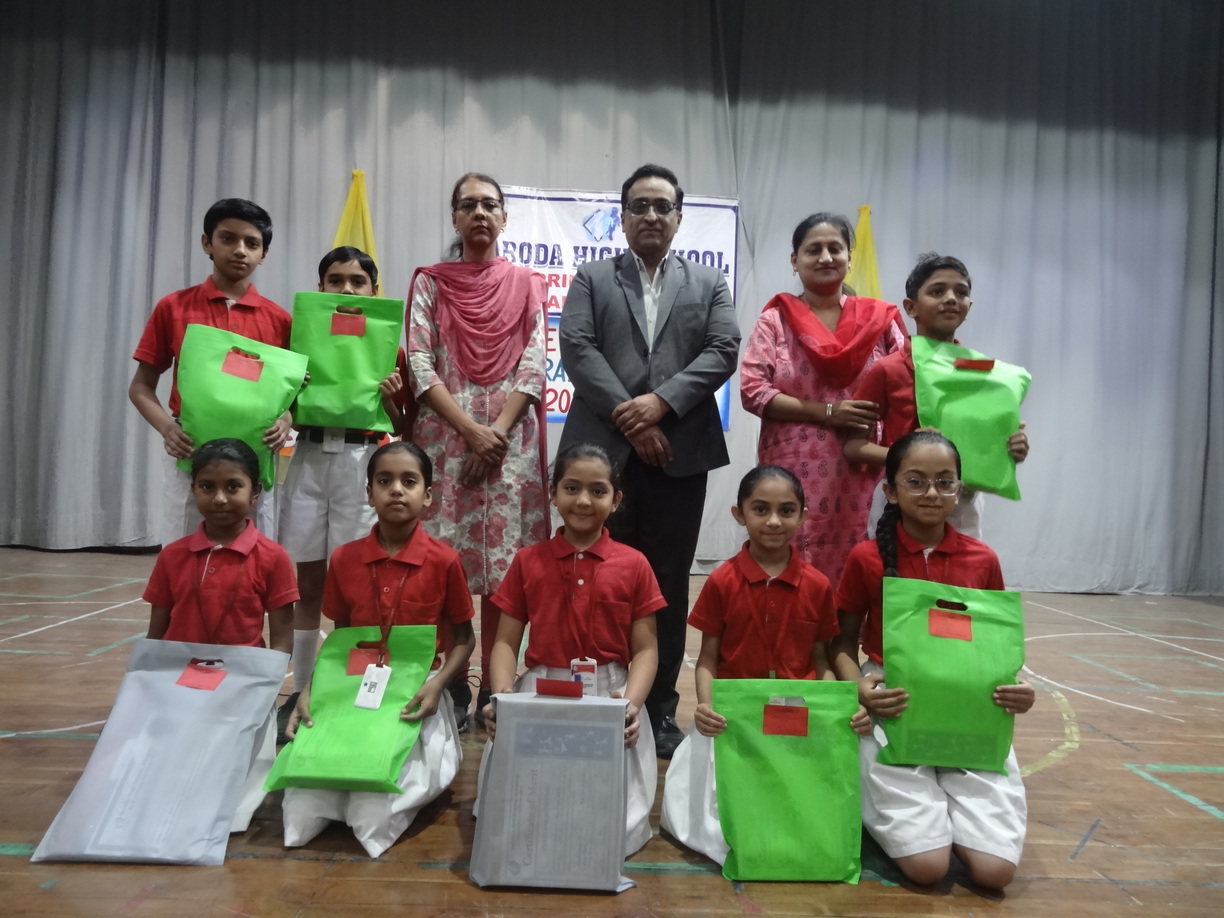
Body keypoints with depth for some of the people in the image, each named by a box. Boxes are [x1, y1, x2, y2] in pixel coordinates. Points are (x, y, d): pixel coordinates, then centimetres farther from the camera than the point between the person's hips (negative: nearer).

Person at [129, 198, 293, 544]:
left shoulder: (278, 319, 4)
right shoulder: (172, 308, 3)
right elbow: (141, 387, 6)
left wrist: (285, 420, -13)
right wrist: (167, 427, -13)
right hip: (190, 456, 0)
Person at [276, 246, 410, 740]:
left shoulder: (389, 350, 2)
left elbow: (400, 429, 4)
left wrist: (389, 398, -14)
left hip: (363, 462, -2)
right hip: (309, 459, 3)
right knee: (308, 583, 7)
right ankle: (300, 691, 19)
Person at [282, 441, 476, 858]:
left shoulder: (444, 562, -8)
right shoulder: (344, 559, 1)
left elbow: (463, 639, 2)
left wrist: (436, 684, -16)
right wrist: (310, 689, -6)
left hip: (415, 697, -2)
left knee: (375, 818, -20)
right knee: (303, 814, -15)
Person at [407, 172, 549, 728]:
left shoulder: (525, 285, 12)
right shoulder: (430, 283, 9)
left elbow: (533, 367, 2)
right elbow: (419, 366, -1)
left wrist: (498, 431, -11)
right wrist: (471, 429, -12)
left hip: (511, 439, 1)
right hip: (445, 437, 0)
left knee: (504, 561, 0)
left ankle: (495, 685, 11)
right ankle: (451, 685, 12)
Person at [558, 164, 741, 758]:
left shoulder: (709, 284, 15)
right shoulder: (591, 278, 13)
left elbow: (723, 351, 1)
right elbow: (576, 349, -2)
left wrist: (661, 403, -14)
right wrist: (627, 416, -12)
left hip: (679, 453, 1)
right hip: (603, 451, -1)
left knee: (669, 585, 6)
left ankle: (661, 708, 18)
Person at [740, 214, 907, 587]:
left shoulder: (879, 318, 9)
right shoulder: (775, 320, 4)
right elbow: (752, 391, -6)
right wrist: (827, 412, -12)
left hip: (859, 477, 2)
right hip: (793, 476, -1)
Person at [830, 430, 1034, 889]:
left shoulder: (983, 560, 2)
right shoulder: (867, 558, -6)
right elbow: (843, 643, 1)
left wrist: (1017, 687, -10)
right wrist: (861, 688, -19)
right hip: (894, 709, -2)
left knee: (995, 869, -11)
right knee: (927, 866, -15)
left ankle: (944, 806, 20)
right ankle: (891, 804, 18)